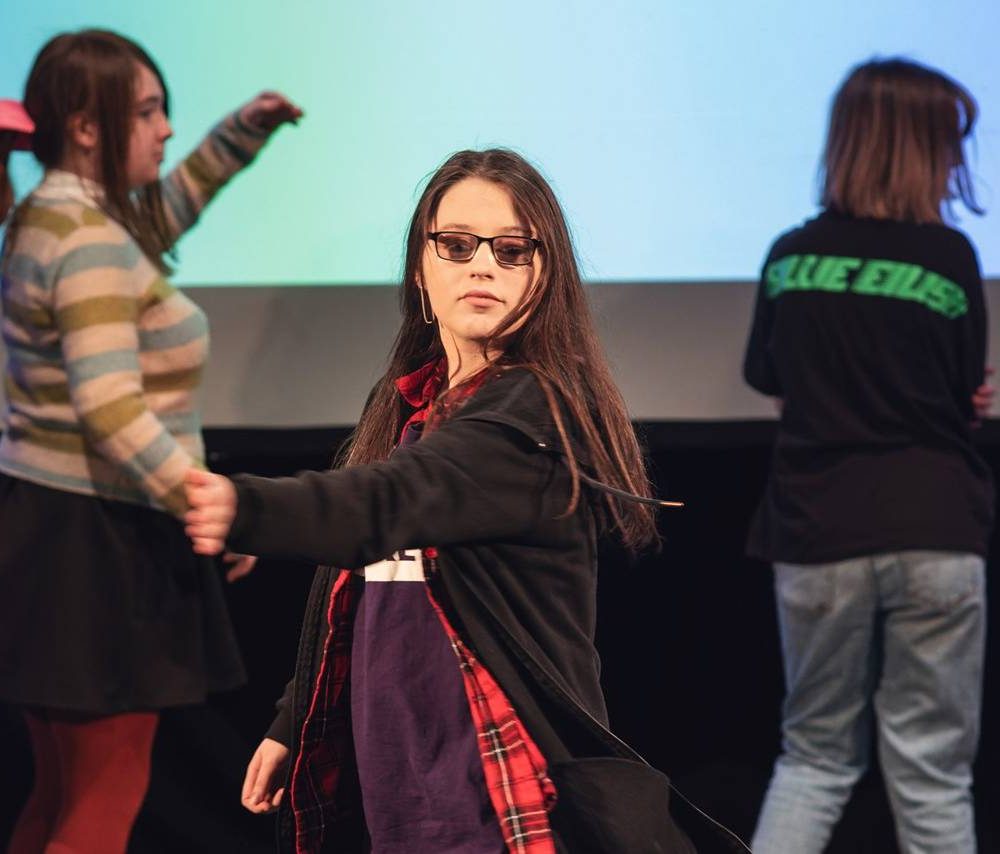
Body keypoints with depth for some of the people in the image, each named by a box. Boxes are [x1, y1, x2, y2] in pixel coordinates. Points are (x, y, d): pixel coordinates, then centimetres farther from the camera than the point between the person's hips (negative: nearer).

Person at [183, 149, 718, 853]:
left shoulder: (538, 413, -15)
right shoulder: (403, 404, 11)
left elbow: (390, 501, -34)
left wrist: (244, 508, -50)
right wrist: (293, 724, 22)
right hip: (381, 783, 8)